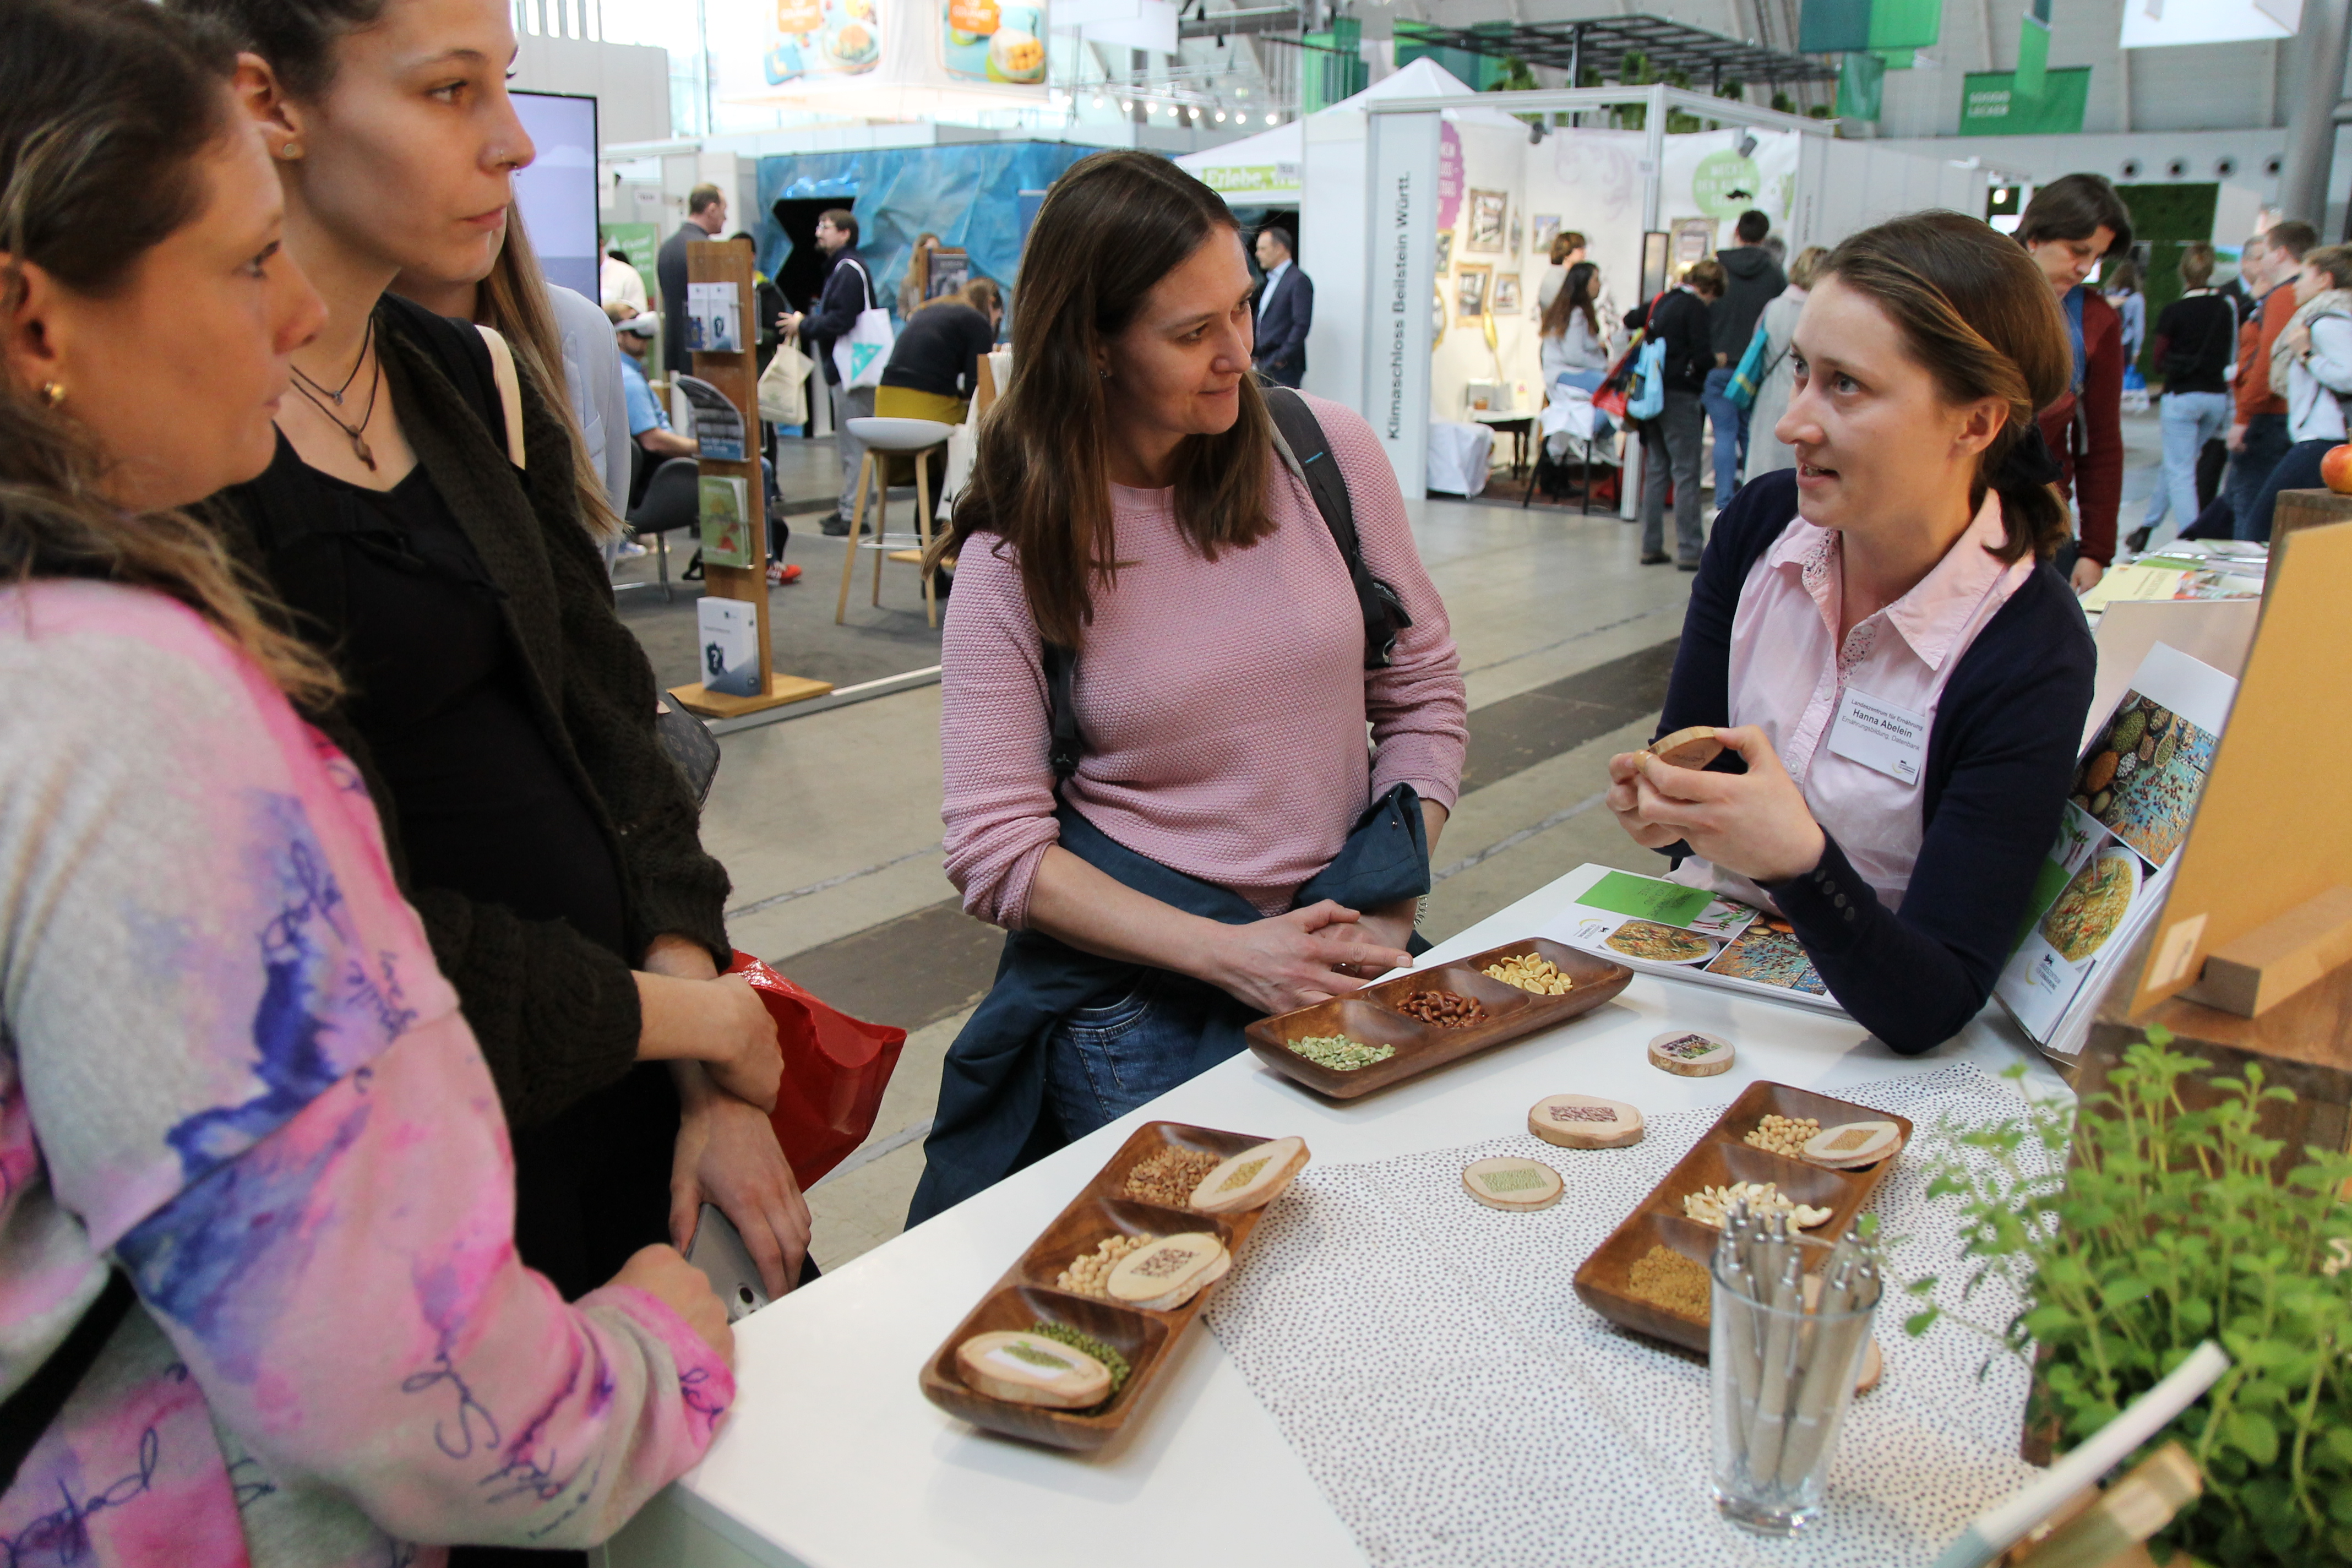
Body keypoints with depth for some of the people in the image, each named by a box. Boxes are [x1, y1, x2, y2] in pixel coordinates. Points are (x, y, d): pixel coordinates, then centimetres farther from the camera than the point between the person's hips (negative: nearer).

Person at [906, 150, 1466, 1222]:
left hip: (1341, 962, 2)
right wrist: (1226, 952, -17)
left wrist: (1386, 919, -6)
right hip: (1133, 989, -2)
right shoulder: (1014, 551, -6)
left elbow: (1424, 694, 6)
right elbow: (997, 850, -9)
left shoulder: (1323, 450, -1)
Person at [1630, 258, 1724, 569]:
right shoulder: (1694, 307, -11)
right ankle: (1688, 550, -4)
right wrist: (1717, 361, 5)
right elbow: (1702, 358, -16)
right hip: (1681, 395, -8)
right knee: (1687, 473, -4)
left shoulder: (1661, 301, 11)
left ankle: (1651, 546, 14)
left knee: (1655, 469, 12)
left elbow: (1631, 319, 29)